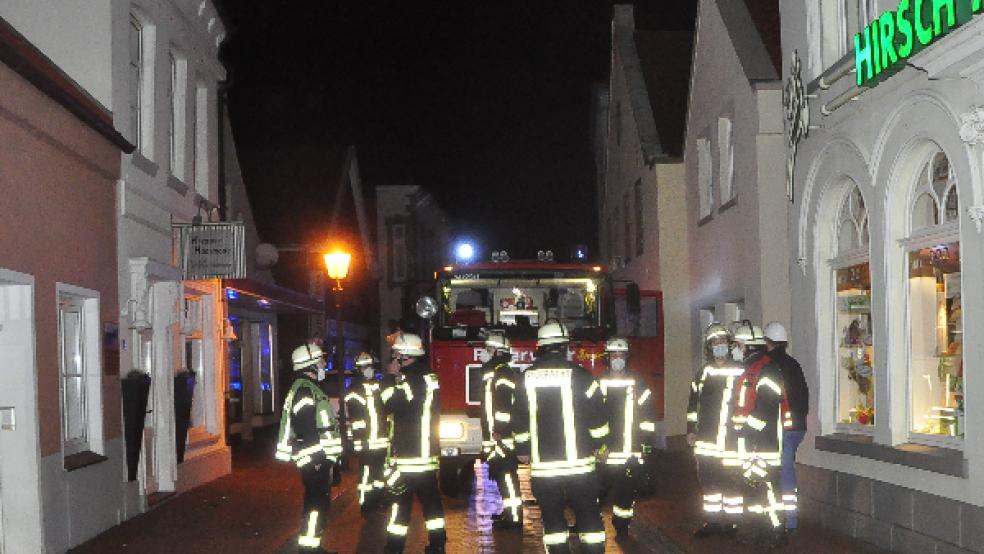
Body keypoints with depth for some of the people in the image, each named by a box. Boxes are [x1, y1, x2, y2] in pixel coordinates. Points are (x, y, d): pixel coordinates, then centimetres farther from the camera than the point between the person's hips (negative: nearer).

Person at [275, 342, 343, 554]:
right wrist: (319, 456, -22)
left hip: (319, 459, 11)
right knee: (317, 502, -9)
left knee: (318, 502, 15)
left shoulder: (309, 388, 18)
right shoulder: (305, 390, -16)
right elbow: (306, 429, -22)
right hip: (314, 458, -11)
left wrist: (329, 458, 24)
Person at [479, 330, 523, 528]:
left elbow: (506, 404, -22)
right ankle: (508, 512, 23)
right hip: (493, 437, 10)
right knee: (499, 474, 15)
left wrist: (500, 430, -25)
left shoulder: (504, 373, -13)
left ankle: (514, 517, -7)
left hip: (503, 436, -10)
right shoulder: (490, 372, 20)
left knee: (507, 475, -9)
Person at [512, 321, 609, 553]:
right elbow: (597, 415, -3)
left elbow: (519, 420, 8)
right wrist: (600, 445, 11)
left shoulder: (527, 377, 2)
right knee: (589, 516, 7)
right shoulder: (579, 375, -7)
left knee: (552, 518, 9)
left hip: (542, 465, 2)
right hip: (579, 463, -2)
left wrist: (522, 449, 20)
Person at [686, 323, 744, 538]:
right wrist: (691, 430, 17)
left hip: (730, 438, -5)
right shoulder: (704, 373, 14)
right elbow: (693, 403, 20)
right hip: (706, 439, 5)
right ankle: (712, 520, 17)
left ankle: (733, 521, 6)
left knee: (731, 479, -3)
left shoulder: (739, 372, 0)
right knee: (708, 478, 8)